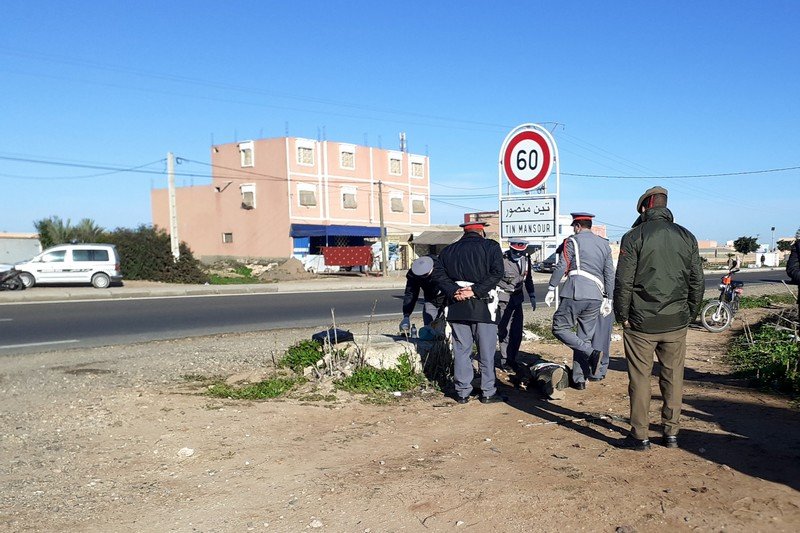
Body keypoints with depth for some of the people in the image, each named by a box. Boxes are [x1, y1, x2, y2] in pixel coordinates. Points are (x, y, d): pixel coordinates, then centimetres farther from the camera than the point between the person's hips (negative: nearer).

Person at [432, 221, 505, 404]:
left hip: (457, 307, 3)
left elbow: (439, 275, 1)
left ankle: (462, 392, 12)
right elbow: (496, 272, -12)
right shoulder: (490, 246, 1)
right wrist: (475, 290, -15)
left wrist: (454, 292, -9)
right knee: (486, 351, 6)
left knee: (461, 350, 9)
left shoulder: (448, 251, 12)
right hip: (483, 306, -3)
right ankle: (488, 392, 11)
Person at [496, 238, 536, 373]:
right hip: (504, 299, -6)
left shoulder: (526, 260, 6)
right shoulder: (502, 260, -14)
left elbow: (528, 279, 19)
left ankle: (512, 359, 18)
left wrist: (532, 296, 16)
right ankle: (504, 361, 3)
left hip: (517, 298, 6)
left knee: (517, 331, 6)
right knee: (504, 330, -7)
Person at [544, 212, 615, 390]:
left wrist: (551, 289, 0)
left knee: (560, 328, 2)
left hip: (575, 294, -6)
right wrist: (607, 299, 21)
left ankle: (592, 353, -14)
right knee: (584, 337, 11)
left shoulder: (572, 241, 0)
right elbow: (610, 274, 17)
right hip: (595, 297, 6)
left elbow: (561, 267, -7)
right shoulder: (604, 244, 17)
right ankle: (579, 379, 12)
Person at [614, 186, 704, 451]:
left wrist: (622, 316, 0)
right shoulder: (687, 237, 6)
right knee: (673, 378, 12)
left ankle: (640, 436, 10)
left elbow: (623, 282, -9)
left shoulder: (634, 237, -6)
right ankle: (671, 433, 20)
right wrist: (689, 314, 16)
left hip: (641, 323, -4)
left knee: (640, 379, 4)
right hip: (676, 323, 4)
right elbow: (697, 282, 9)